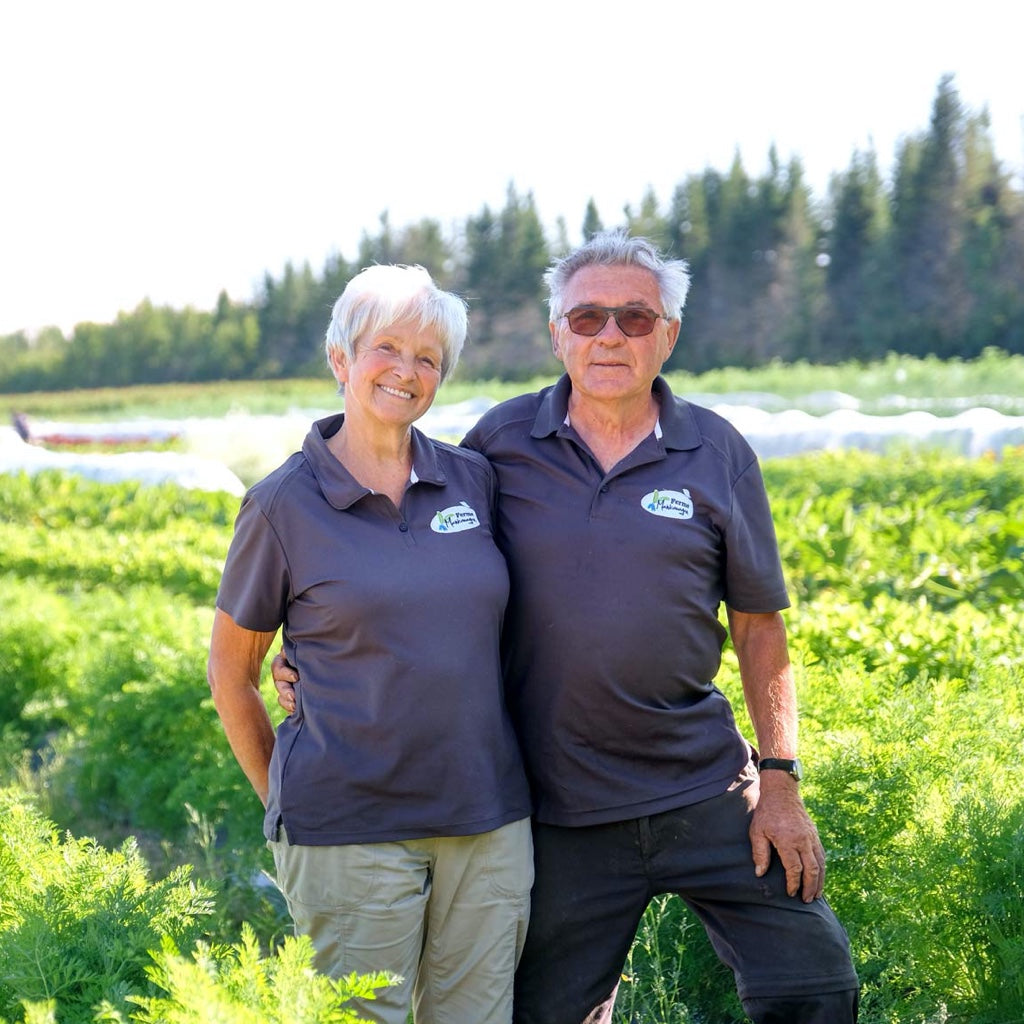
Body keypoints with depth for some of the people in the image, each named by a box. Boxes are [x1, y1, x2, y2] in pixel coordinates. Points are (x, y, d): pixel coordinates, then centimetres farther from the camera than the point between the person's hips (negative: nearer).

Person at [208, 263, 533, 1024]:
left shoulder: (475, 480, 5)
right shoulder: (283, 504, -4)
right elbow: (230, 672, 5)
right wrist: (281, 796, 5)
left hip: (488, 819, 4)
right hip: (350, 832, -3)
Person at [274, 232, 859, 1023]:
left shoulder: (718, 454, -1)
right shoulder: (503, 440, -2)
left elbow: (760, 624, 4)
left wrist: (780, 780, 0)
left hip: (703, 790, 0)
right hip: (561, 810, 0)